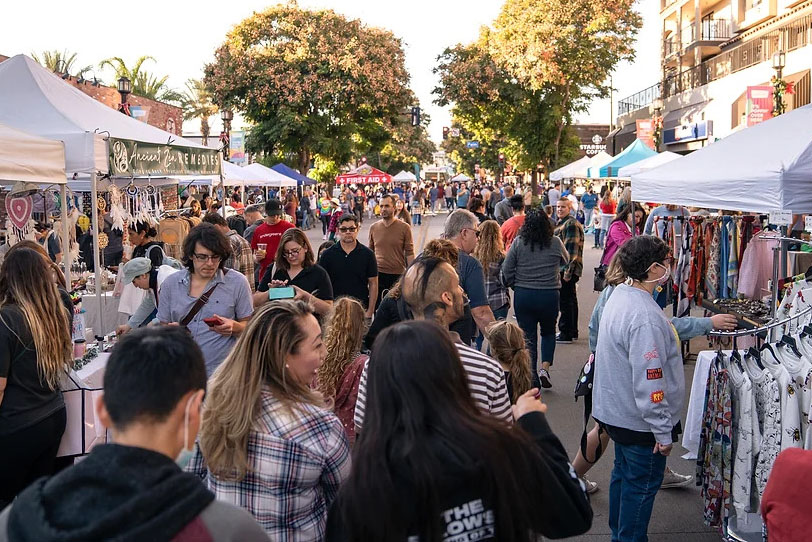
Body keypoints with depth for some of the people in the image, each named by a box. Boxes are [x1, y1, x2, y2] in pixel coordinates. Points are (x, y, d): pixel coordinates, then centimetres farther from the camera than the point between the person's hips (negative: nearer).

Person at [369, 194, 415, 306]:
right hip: (378, 274, 2)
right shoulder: (374, 228, 4)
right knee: (376, 304, 7)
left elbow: (409, 253, -3)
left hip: (398, 275, -2)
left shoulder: (404, 227, -4)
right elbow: (370, 252, 12)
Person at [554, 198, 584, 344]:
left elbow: (572, 249, -21)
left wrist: (568, 271, -23)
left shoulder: (571, 224, -15)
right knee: (570, 300, 17)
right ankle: (572, 331, 26)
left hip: (568, 268, -11)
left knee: (566, 301, -5)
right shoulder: (561, 223, 17)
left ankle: (566, 334, 1)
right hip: (562, 268, 11)